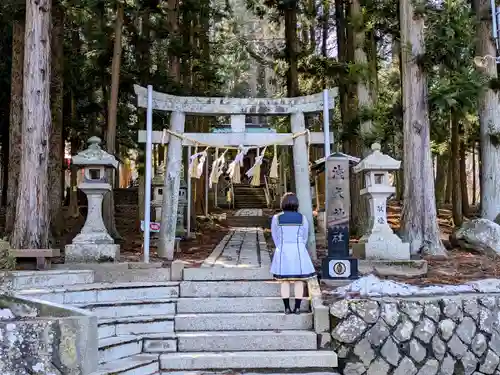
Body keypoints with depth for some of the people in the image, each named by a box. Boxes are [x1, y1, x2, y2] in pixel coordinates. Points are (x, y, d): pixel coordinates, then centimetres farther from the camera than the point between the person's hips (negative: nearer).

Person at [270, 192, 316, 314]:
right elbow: (305, 237, 5)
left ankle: (287, 308, 7)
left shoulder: (276, 218, -4)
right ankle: (297, 307, 6)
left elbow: (275, 237, 3)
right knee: (299, 280, 6)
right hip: (298, 251, 0)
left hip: (283, 251, 0)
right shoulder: (302, 218, -2)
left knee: (284, 281, 7)